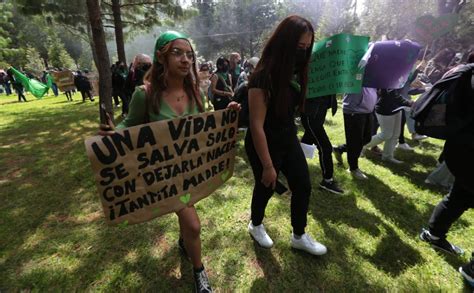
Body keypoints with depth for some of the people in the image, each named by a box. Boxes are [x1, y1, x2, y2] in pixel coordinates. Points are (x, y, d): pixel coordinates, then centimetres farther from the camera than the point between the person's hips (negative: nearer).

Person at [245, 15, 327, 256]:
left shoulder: (295, 71, 1)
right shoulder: (263, 77, -24)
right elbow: (256, 125, -24)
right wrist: (268, 165, -21)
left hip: (289, 139, 7)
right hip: (264, 145, -7)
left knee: (303, 187, 12)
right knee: (266, 188, 13)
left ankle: (298, 236, 34)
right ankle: (255, 226, 45)